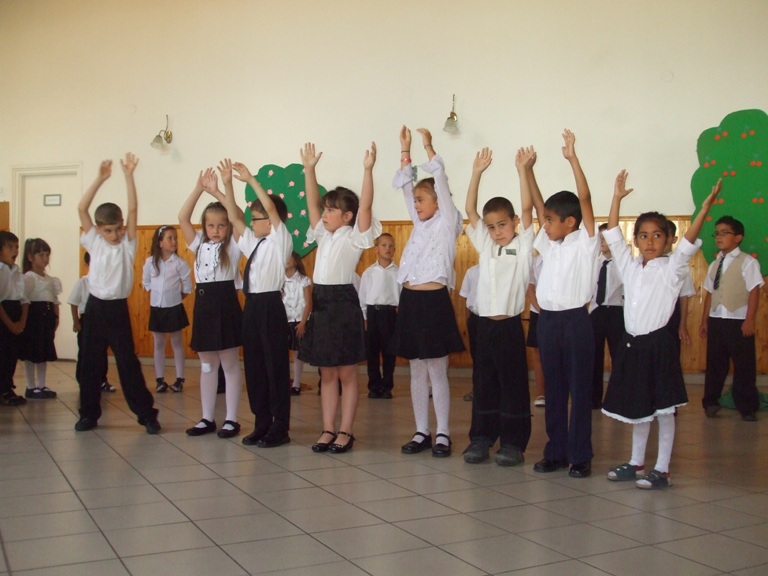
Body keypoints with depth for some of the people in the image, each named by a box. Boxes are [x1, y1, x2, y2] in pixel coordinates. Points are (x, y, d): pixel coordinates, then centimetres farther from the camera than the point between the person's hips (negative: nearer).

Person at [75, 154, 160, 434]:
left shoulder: (128, 244, -1)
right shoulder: (94, 242, 4)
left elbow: (133, 209, -11)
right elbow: (81, 208, -4)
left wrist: (129, 176, -18)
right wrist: (100, 179, -11)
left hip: (118, 308, -2)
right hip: (94, 307, 2)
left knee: (128, 363, -2)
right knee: (91, 363, 8)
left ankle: (146, 414, 5)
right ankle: (89, 413, 20)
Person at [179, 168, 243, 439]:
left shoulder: (232, 246, 0)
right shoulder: (199, 245, 10)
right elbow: (182, 218, 0)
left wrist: (217, 191, -17)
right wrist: (199, 189, -8)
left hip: (226, 304, -5)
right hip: (203, 305, 5)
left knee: (230, 365, 3)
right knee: (207, 366, 12)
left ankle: (231, 419, 10)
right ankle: (207, 418, 20)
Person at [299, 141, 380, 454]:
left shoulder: (354, 237, -4)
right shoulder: (324, 235, 14)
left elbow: (365, 206, -17)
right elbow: (312, 203, 12)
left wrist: (368, 170, -24)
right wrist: (309, 169, 6)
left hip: (344, 303, -7)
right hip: (320, 303, 7)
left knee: (347, 373, 3)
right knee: (326, 372, 11)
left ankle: (346, 431, 10)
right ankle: (328, 429, 17)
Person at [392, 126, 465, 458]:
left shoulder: (447, 224, -1)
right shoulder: (420, 224, 15)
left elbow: (441, 182, -9)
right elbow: (403, 184, 17)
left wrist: (428, 145, -7)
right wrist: (405, 149, 13)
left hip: (434, 301, -7)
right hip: (410, 301, 7)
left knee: (437, 372, 0)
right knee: (417, 372, 10)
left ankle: (443, 434, 9)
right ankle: (422, 432, 18)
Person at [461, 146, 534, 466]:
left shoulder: (523, 246, 1)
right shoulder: (486, 245, 11)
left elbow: (527, 209, -10)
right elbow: (470, 210, 6)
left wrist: (522, 170, -15)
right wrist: (477, 172, -1)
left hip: (509, 325, -4)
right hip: (484, 323, 4)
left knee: (513, 384, 2)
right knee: (483, 384, 9)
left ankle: (513, 443, 10)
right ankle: (481, 438, 17)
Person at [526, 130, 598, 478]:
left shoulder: (585, 243, -3)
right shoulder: (548, 244, 12)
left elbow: (585, 200, -13)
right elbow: (538, 205, 13)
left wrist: (572, 159, -20)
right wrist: (528, 171, 5)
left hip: (574, 320, -6)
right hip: (547, 319, 6)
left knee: (579, 390, 1)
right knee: (553, 390, 11)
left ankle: (580, 456, 8)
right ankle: (555, 452, 19)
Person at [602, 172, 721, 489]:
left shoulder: (671, 269, -4)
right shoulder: (629, 266, 9)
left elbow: (688, 244, -18)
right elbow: (613, 236, 6)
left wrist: (704, 209, -30)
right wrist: (617, 198, 1)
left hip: (658, 345, -5)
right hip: (631, 343, 5)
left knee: (662, 409, 1)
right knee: (636, 408, 14)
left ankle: (662, 470, 8)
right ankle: (636, 463, 25)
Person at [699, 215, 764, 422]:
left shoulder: (747, 262, -6)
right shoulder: (714, 265, 12)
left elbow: (754, 292, -10)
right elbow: (710, 294, 12)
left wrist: (749, 320, -15)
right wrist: (704, 320, 10)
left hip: (738, 321, -5)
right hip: (716, 320, 5)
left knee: (744, 365, 3)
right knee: (714, 363, 12)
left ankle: (747, 407, 16)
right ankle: (711, 402, 24)